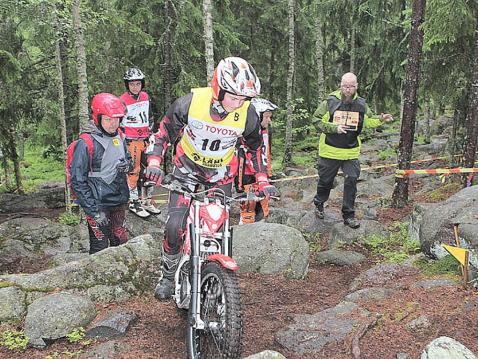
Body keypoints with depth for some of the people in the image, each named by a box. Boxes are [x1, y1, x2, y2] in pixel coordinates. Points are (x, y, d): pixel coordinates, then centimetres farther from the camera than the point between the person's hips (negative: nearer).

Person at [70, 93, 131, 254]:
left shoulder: (119, 137, 4)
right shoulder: (86, 144, -17)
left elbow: (128, 159, 21)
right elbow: (78, 181, -16)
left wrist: (126, 165, -5)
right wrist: (94, 211, -19)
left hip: (119, 202, 7)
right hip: (99, 205, -6)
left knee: (121, 243, 17)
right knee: (100, 249, 0)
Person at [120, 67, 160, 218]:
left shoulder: (145, 97, 9)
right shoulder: (122, 101, -9)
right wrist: (124, 138, -6)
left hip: (145, 139, 6)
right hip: (131, 141, -6)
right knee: (134, 171, -7)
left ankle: (147, 201, 20)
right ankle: (134, 203, 2)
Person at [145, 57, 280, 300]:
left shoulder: (247, 114, -19)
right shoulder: (190, 102, -25)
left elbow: (255, 146, 2)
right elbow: (164, 133, -9)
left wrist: (263, 180, -4)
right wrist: (154, 162, -22)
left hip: (221, 173, 1)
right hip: (187, 166, -1)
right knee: (174, 226, -11)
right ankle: (168, 276, 11)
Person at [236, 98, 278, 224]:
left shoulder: (264, 131, 9)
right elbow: (238, 159, -19)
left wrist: (269, 174, 24)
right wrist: (239, 184, -19)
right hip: (248, 179, -8)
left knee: (262, 213, 17)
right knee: (248, 215, -3)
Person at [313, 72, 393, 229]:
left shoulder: (361, 104, 2)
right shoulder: (330, 102, -10)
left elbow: (368, 121, 18)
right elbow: (316, 121, -9)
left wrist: (380, 120, -2)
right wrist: (334, 128, -20)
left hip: (351, 152, 2)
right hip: (330, 150, -2)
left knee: (351, 181, -4)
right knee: (325, 180, 13)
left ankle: (348, 214, 9)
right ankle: (319, 204, 40)